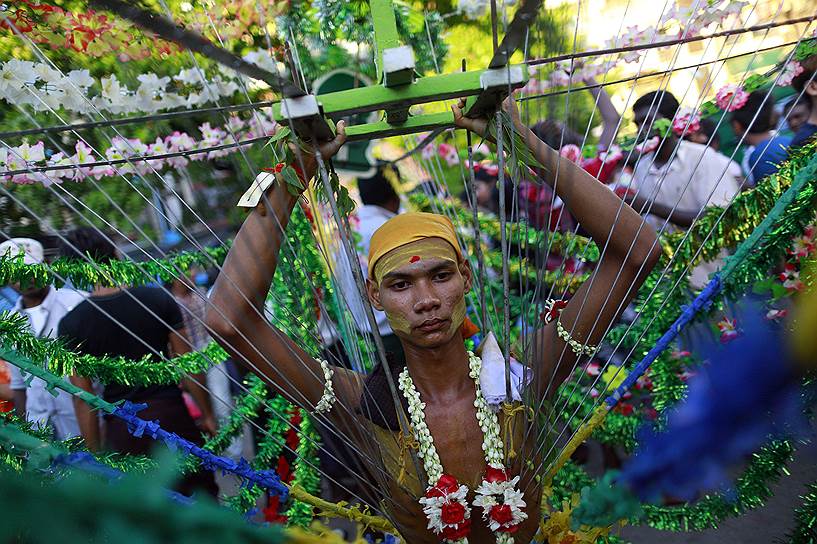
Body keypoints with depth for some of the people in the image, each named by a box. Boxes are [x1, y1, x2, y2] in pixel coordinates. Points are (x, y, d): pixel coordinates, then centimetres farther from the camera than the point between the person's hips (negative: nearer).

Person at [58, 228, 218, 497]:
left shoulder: (71, 325, -6)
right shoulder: (157, 298, -6)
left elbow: (83, 397, -4)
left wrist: (95, 452, 7)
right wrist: (207, 415, 9)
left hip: (122, 429, 1)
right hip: (171, 414, 0)